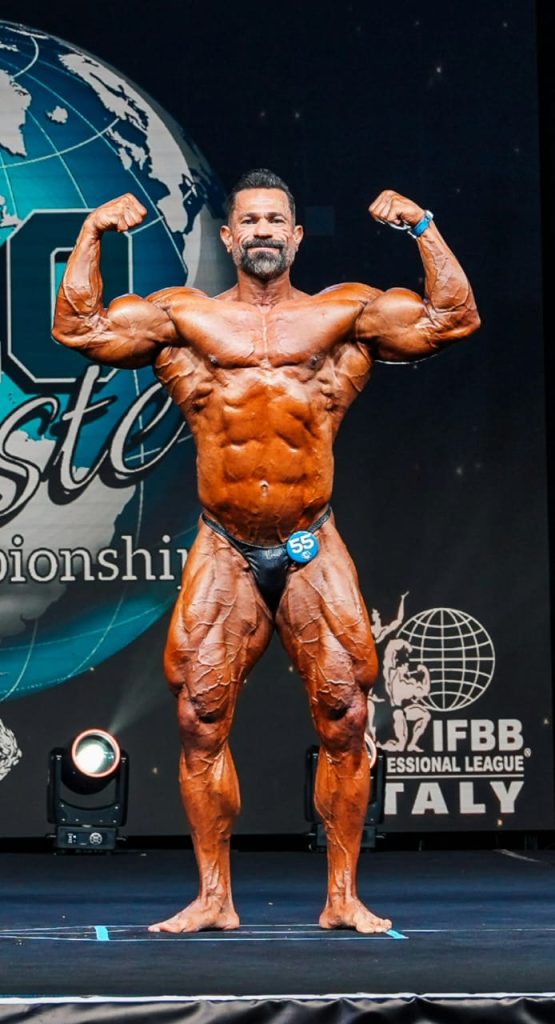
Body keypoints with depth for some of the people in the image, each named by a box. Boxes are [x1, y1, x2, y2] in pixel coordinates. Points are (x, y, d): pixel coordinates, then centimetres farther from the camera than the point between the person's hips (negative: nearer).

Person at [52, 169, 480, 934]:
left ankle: (343, 897, 4)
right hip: (224, 554, 1)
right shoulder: (186, 318, 9)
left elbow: (454, 319, 4)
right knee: (201, 721, -3)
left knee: (344, 719, -4)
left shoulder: (343, 315, 7)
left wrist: (424, 229, -2)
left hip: (313, 553, -1)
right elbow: (80, 329, 8)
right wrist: (93, 234, 3)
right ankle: (213, 899, 5)